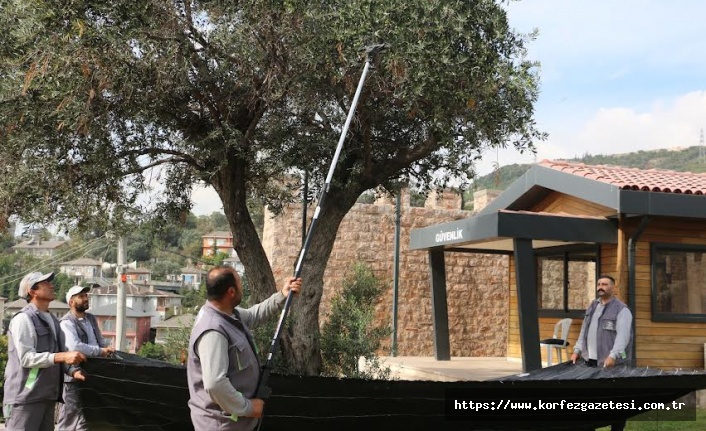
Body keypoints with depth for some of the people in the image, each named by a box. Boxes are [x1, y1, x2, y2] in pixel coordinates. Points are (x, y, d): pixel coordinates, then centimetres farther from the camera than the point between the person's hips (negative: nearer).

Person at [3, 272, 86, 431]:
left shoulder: (53, 321, 18)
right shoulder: (23, 319, -9)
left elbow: (61, 354, 15)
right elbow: (27, 358, -18)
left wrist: (73, 371, -6)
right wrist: (62, 356, -28)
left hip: (46, 396, 9)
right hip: (25, 397, -8)